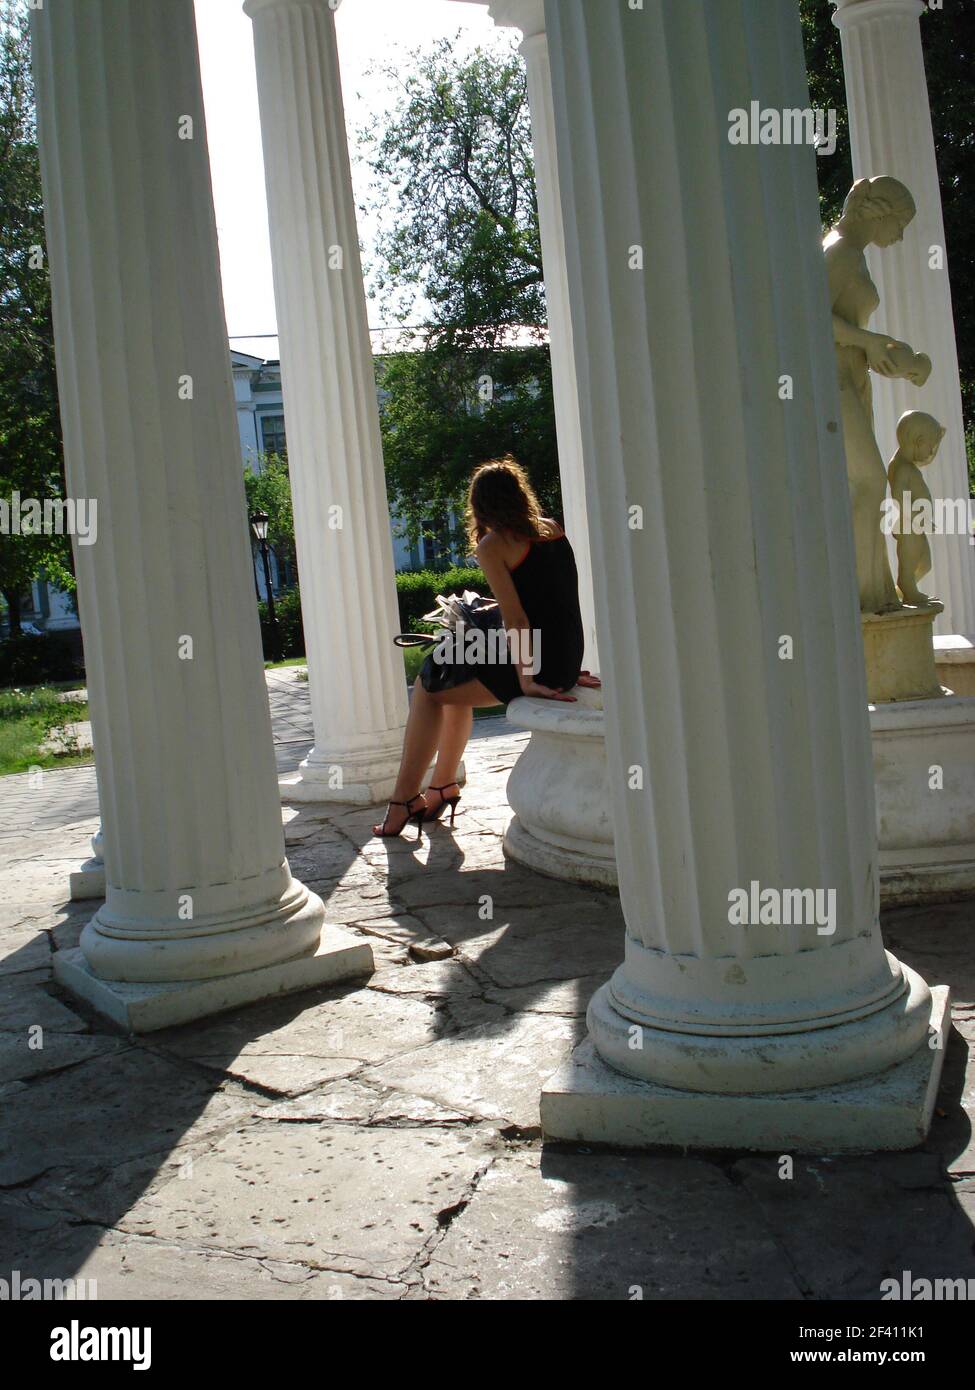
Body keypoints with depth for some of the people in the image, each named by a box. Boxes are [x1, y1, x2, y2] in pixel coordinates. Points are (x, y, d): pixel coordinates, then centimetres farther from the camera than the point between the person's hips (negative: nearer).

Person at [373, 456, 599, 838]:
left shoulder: (492, 546, -9)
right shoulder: (553, 530, 12)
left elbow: (515, 617, -16)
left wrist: (526, 680, -17)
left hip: (531, 662, -8)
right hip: (566, 662, 8)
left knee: (428, 687, 11)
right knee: (456, 683, 28)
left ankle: (403, 802, 13)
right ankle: (442, 786, 34)